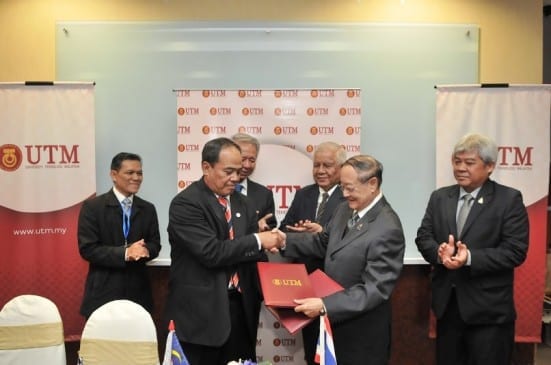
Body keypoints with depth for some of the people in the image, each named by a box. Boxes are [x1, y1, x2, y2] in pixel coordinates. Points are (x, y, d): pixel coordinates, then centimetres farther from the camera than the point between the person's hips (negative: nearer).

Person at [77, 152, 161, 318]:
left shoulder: (148, 209, 8)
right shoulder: (92, 206, -4)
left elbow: (155, 244, 8)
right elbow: (87, 249, -10)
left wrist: (145, 250, -17)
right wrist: (125, 253, -21)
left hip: (138, 292, 4)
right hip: (104, 292, -3)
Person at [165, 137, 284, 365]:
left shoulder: (240, 202, 11)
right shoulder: (185, 203, -12)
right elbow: (211, 252, -22)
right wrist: (257, 241, -16)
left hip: (239, 306, 6)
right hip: (200, 311, -6)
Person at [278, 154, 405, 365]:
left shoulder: (387, 230, -26)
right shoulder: (345, 209, 1)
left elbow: (375, 289, -28)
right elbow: (323, 242, 11)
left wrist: (325, 305, -34)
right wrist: (286, 239, -5)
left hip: (362, 332, -7)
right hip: (334, 321, 8)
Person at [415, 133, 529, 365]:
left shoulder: (509, 199, -7)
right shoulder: (439, 197, 8)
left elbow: (515, 250, -13)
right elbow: (423, 237, 4)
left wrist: (470, 258, -25)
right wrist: (440, 252, -19)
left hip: (489, 309, -4)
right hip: (447, 304, 5)